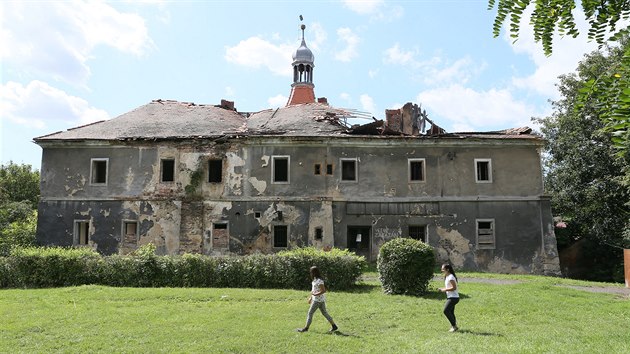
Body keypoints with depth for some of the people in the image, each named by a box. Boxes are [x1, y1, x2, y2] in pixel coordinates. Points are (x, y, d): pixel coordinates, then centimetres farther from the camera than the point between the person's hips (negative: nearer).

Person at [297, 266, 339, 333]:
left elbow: (324, 290, -23)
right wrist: (310, 297, 21)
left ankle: (306, 328, 9)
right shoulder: (315, 279, 10)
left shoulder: (319, 281, -21)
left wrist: (316, 294, -25)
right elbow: (313, 289, 19)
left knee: (310, 313, 0)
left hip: (318, 300, -10)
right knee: (324, 313, 13)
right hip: (321, 300, 10)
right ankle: (334, 326, 16)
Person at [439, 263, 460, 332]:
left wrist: (445, 289, -17)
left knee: (446, 311, -15)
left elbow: (454, 287, -21)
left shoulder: (451, 277, -16)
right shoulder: (446, 277, 15)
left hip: (453, 297, -10)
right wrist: (443, 289, 7)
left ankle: (454, 326, -8)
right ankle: (453, 326, 17)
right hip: (450, 297, 10)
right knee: (451, 312, 12)